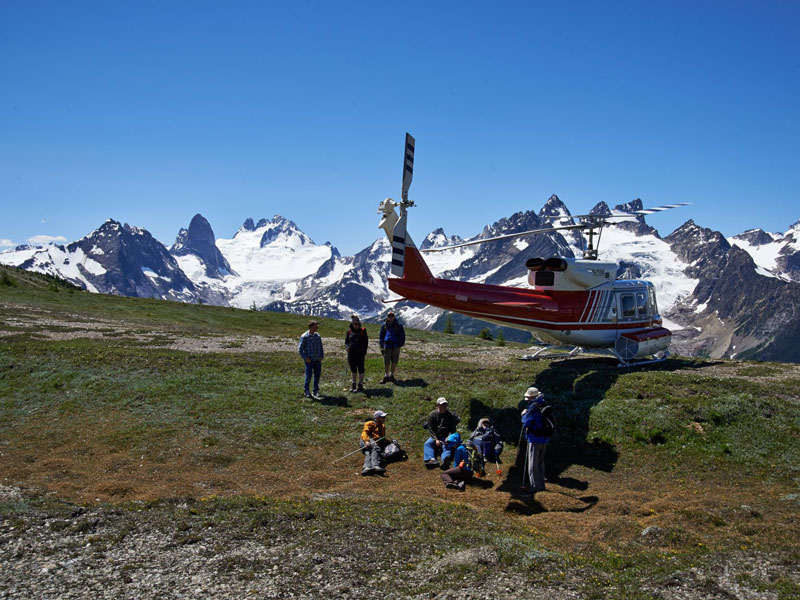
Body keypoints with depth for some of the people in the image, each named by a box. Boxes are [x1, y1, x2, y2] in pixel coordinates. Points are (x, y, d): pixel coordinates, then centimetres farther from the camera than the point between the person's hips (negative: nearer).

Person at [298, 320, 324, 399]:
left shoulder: (318, 336, 7)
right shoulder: (304, 337, -9)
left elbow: (321, 347, 18)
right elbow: (300, 349, -7)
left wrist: (322, 356, 5)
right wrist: (305, 358, -12)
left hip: (317, 360, 5)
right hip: (309, 360, -5)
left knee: (317, 375, 8)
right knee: (308, 376, -4)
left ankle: (316, 391, 22)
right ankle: (306, 391, 14)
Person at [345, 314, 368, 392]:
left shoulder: (363, 331, -1)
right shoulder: (349, 331, 6)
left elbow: (365, 342, 1)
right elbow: (346, 341, 13)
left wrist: (364, 351, -7)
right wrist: (347, 346, -8)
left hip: (360, 353, -3)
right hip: (351, 353, 3)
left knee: (360, 368, 0)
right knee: (353, 368, 13)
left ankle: (360, 385, 6)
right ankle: (353, 384, 25)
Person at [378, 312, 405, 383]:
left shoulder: (398, 326, 3)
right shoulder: (384, 326, 7)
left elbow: (402, 336, 10)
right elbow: (381, 337, 14)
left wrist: (400, 345, 1)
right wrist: (381, 347, 6)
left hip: (395, 347, 0)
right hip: (387, 346, 0)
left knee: (394, 362, 5)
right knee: (386, 363, -1)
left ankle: (391, 375, 19)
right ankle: (386, 376, 9)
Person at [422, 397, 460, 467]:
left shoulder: (451, 415, 7)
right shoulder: (432, 415, 5)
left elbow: (453, 429, 8)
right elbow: (430, 429, -1)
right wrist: (436, 439, -16)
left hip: (446, 437, -1)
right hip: (435, 436, 1)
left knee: (447, 445, -31)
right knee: (427, 444, -26)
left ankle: (445, 460, -57)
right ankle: (431, 459, -47)